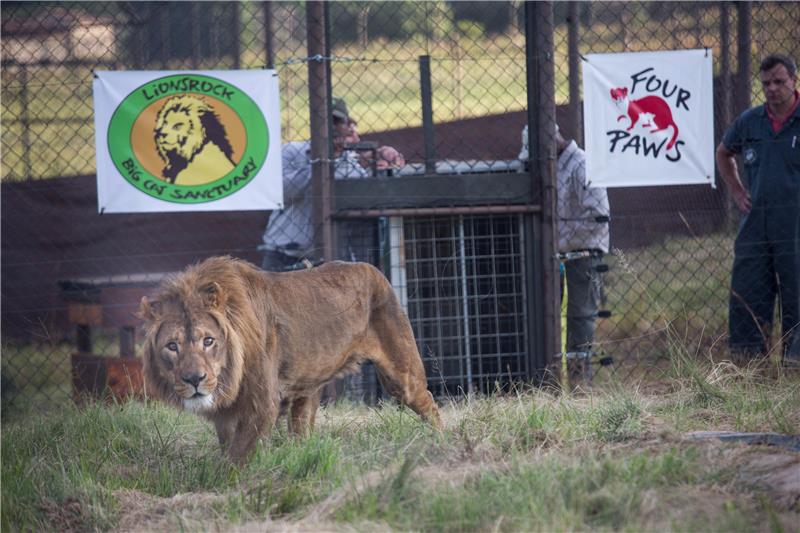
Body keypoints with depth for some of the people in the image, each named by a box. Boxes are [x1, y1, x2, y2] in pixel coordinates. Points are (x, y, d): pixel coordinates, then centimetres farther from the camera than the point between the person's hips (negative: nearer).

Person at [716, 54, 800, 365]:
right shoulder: (750, 122, 10)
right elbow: (724, 153, 28)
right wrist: (736, 190, 17)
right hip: (755, 222, 4)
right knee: (746, 296, 3)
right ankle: (745, 363, 8)